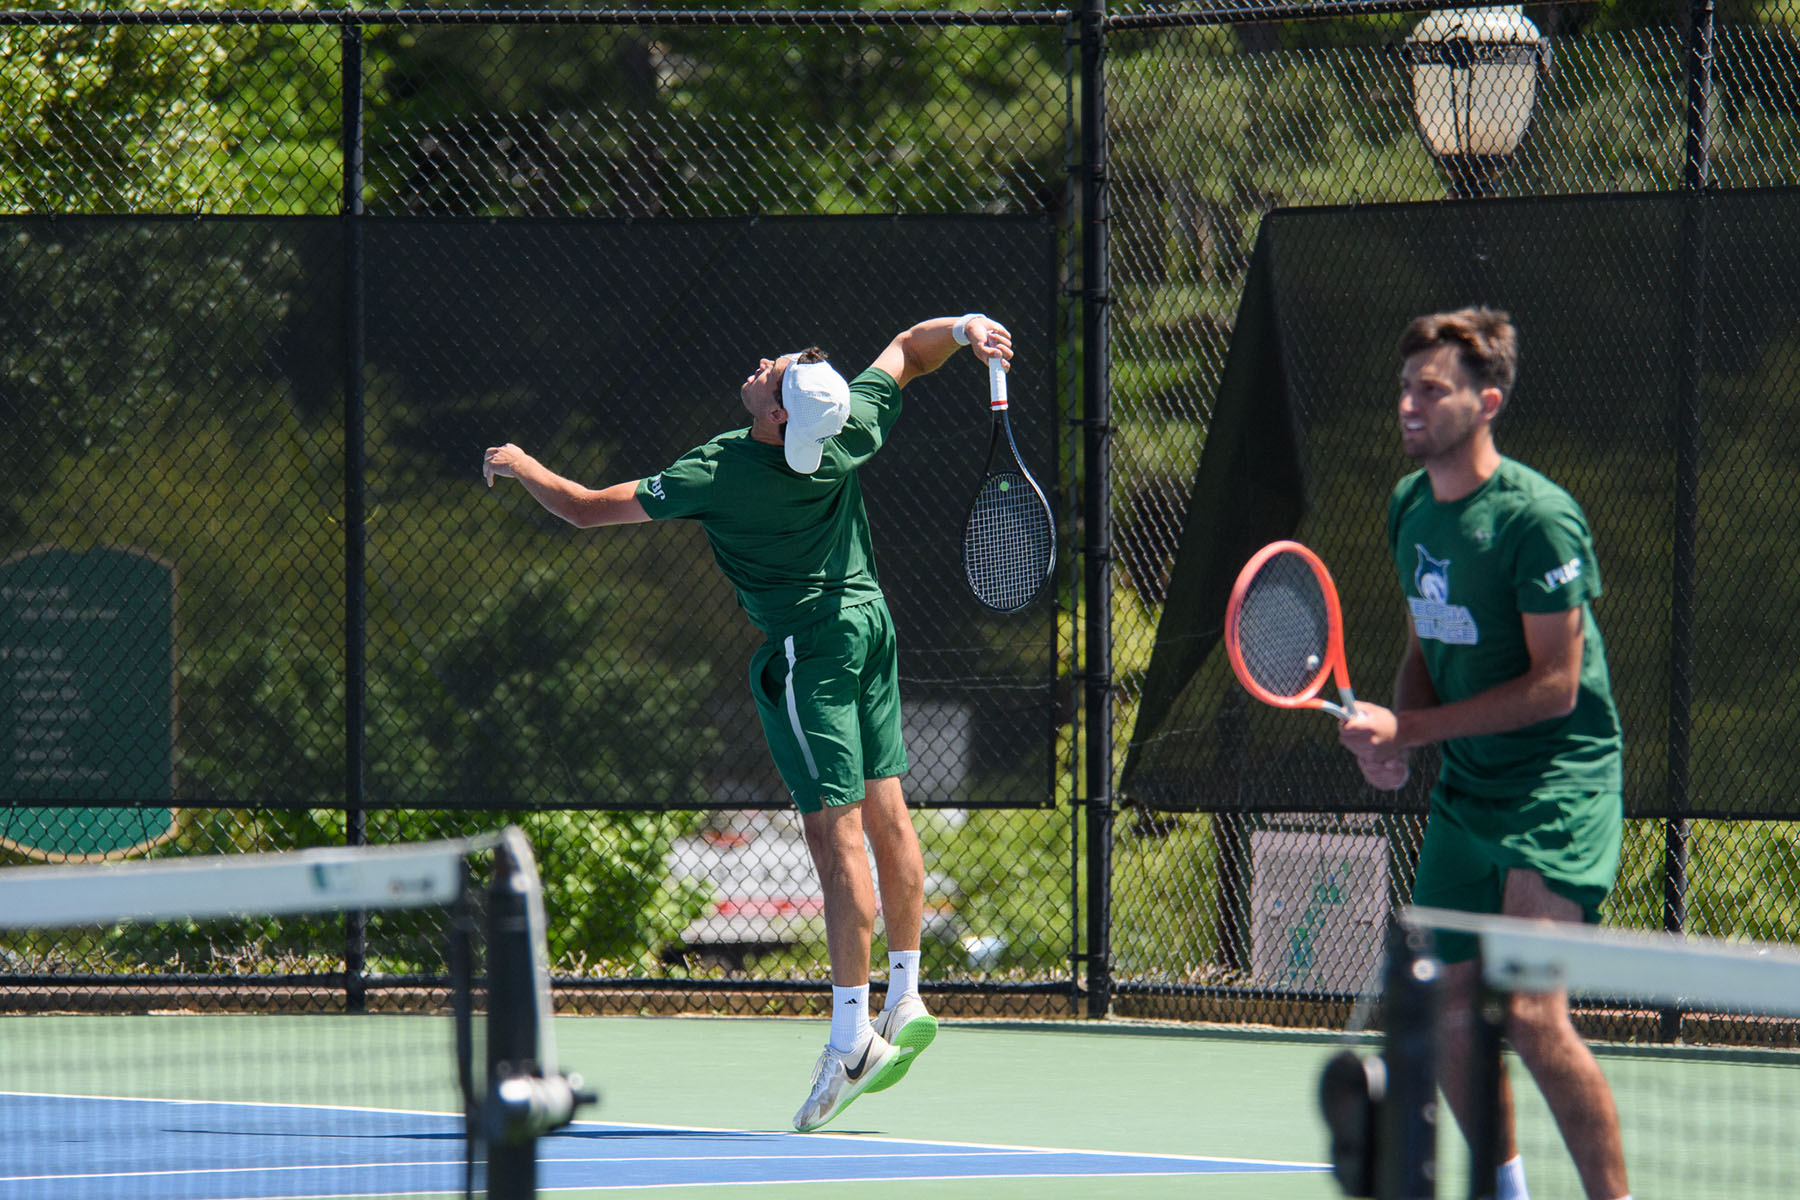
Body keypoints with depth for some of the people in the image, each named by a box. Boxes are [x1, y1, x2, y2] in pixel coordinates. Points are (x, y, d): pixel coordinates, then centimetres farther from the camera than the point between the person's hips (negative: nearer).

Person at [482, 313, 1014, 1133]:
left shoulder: (721, 475, -23)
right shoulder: (854, 427, -11)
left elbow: (588, 510, -12)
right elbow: (911, 348, 8)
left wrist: (523, 467, 5)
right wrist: (966, 328, -12)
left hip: (810, 648, -7)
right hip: (869, 619, 7)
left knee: (836, 832, -10)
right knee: (885, 814, 10)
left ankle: (852, 1039, -12)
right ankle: (904, 1003, 16)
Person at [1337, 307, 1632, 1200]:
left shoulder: (1537, 518, -18)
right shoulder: (1410, 507, 7)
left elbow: (1554, 686, -19)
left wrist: (1410, 727, -18)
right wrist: (1389, 735, -2)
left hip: (1558, 783, -8)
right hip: (1464, 787, 8)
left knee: (1529, 1012, -19)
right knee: (1446, 1009, 10)